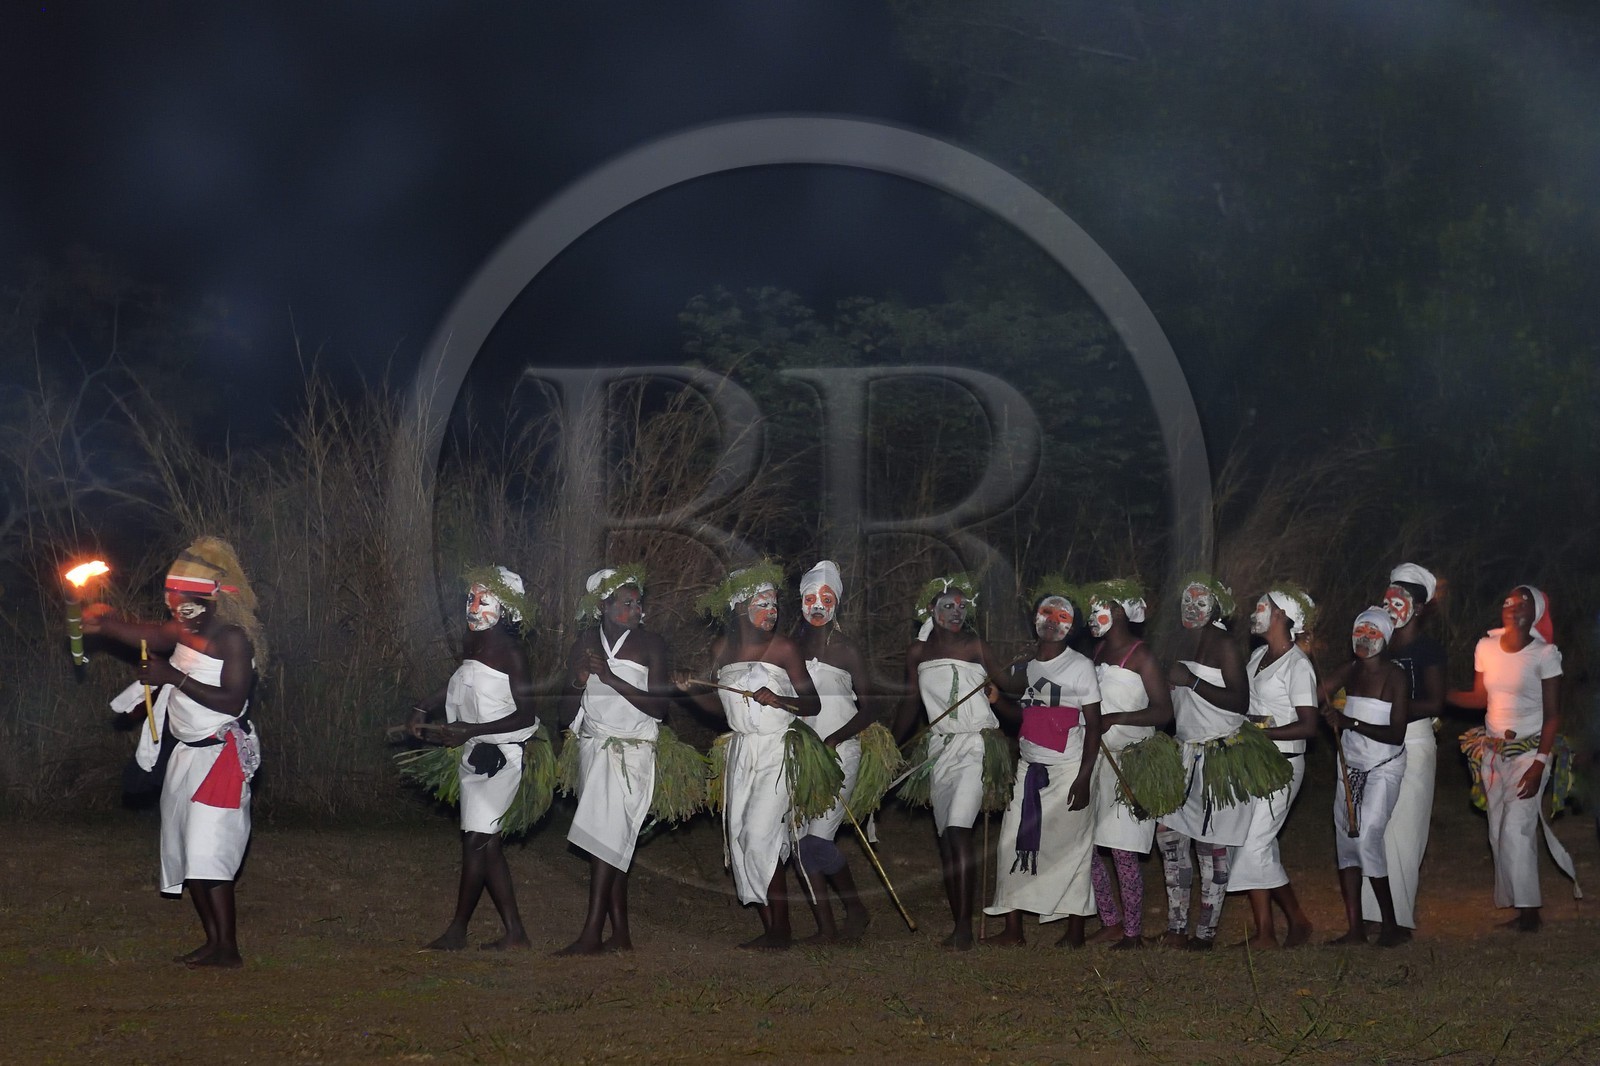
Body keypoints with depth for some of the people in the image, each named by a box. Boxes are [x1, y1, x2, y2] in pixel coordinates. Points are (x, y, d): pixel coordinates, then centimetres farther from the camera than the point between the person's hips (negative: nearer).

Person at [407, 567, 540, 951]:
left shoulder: (511, 654, -14)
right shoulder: (471, 644, 9)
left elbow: (526, 715, -16)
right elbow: (456, 686, 29)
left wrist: (471, 730, -23)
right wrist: (422, 710, 14)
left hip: (501, 756, -9)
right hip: (475, 755, 9)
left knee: (476, 841, -8)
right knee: (487, 845, 9)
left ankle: (457, 931, -2)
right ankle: (515, 932, 13)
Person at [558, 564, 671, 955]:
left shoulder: (650, 645, -3)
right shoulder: (585, 644, 8)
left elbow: (659, 706, -9)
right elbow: (571, 709, 11)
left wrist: (611, 678, -17)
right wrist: (579, 681, -11)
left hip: (631, 750, -4)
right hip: (593, 746, 4)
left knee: (606, 835, -15)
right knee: (613, 843, 4)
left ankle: (592, 933, -17)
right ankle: (620, 934, 8)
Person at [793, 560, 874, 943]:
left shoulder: (847, 652, 0)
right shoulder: (791, 649, 11)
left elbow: (867, 711, -1)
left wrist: (831, 740, -14)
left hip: (839, 751, -5)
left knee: (818, 839, -14)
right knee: (800, 839, -3)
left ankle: (856, 911, 4)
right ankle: (825, 925, 2)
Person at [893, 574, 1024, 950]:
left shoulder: (975, 647, -1)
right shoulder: (918, 651, 10)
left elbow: (1009, 683, 4)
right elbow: (910, 702, 18)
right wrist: (892, 745, 19)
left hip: (974, 746, -5)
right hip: (940, 747, 5)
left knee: (958, 828, -18)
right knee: (946, 837, 4)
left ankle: (965, 924, -17)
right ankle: (957, 924, 9)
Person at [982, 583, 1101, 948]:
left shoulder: (1081, 667, -2)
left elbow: (1093, 725, -4)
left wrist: (1084, 778, -12)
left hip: (1068, 770, -5)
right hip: (1028, 768, 5)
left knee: (1070, 848, -2)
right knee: (1013, 845, -1)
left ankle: (1075, 932, 7)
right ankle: (1013, 929, 6)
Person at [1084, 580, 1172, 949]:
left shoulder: (1140, 656, -9)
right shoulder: (1098, 652, 15)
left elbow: (1163, 711, -14)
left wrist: (1116, 718, -24)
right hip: (1097, 758, 8)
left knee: (1123, 852, -8)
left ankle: (1133, 932, -1)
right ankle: (1111, 923, 17)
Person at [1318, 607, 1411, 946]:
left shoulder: (1395, 678, -11)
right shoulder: (1350, 671, 7)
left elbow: (1396, 734, -17)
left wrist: (1350, 723, -24)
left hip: (1383, 768, -7)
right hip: (1351, 766, 7)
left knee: (1367, 838, -16)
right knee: (1345, 839, 2)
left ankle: (1392, 926, -6)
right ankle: (1355, 928, 6)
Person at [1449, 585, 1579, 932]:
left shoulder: (1544, 654, -10)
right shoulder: (1486, 647, 3)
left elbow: (1553, 715, -9)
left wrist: (1540, 763, -15)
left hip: (1528, 751, -5)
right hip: (1492, 751, 5)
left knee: (1516, 830, -13)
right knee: (1499, 833, 4)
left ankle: (1528, 912, -5)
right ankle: (1517, 907, 11)